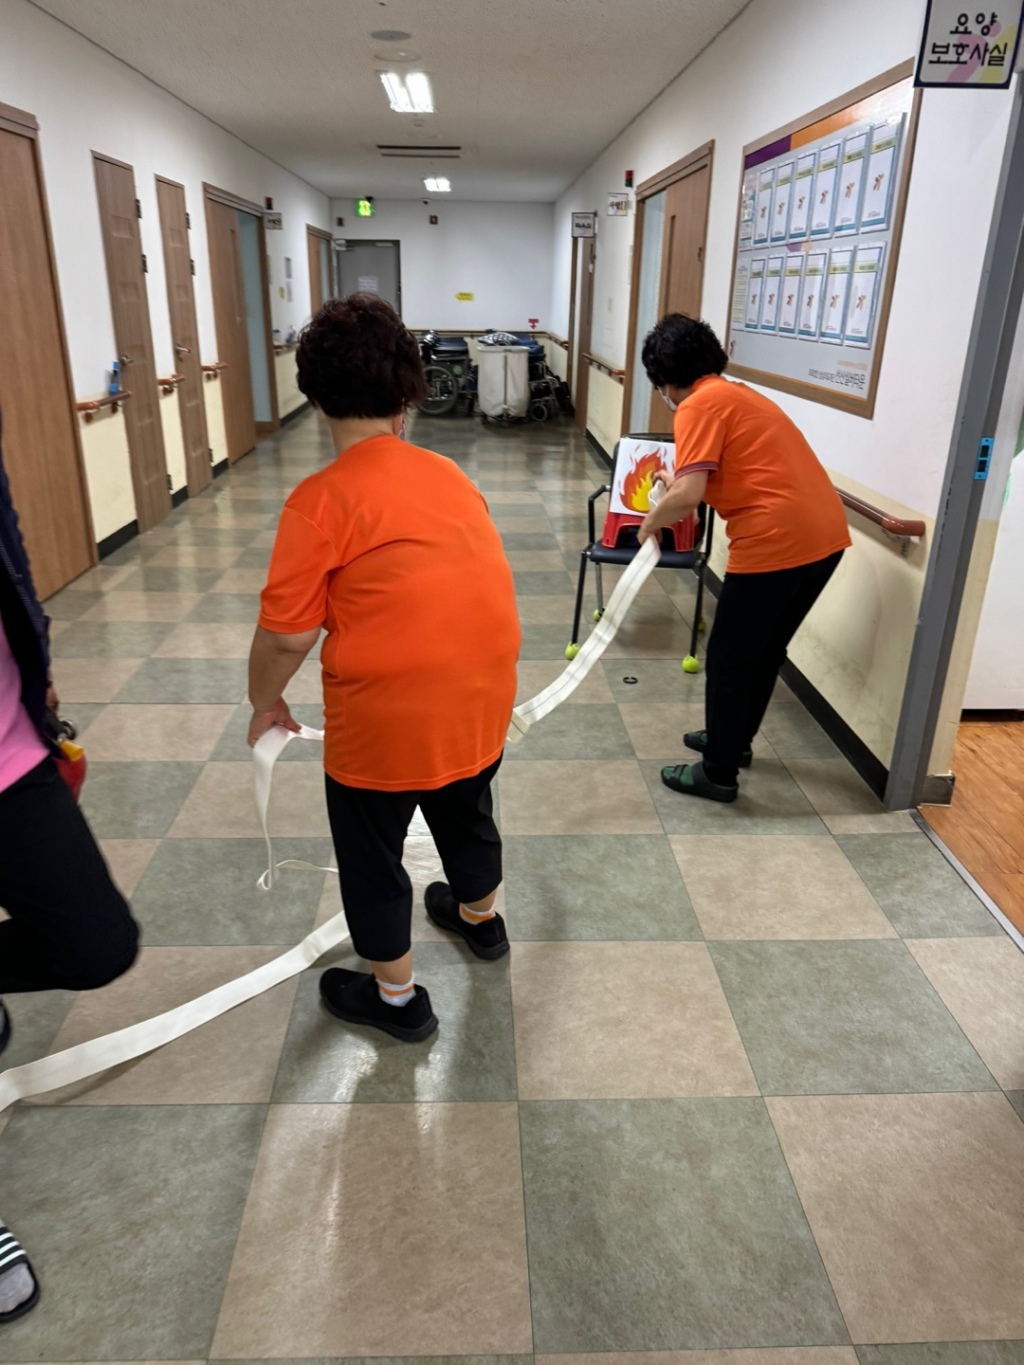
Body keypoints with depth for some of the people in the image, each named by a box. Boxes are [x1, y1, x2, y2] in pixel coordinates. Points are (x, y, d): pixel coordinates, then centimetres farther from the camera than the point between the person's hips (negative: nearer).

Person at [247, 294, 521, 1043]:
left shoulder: (321, 498, -12)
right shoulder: (449, 475, 4)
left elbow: (287, 632, -14)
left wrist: (265, 703, 5)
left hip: (387, 715, -6)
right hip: (483, 700, 6)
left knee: (372, 851, 17)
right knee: (467, 813, 30)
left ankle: (396, 996, 35)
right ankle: (480, 919, 56)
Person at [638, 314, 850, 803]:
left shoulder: (698, 406, -7)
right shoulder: (737, 394, 21)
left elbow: (687, 496, -17)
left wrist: (649, 523, 1)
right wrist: (681, 483, 36)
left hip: (776, 542, -9)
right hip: (825, 534, 9)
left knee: (729, 658, 6)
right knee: (765, 651, 23)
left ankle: (719, 773, 18)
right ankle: (734, 739, 40)